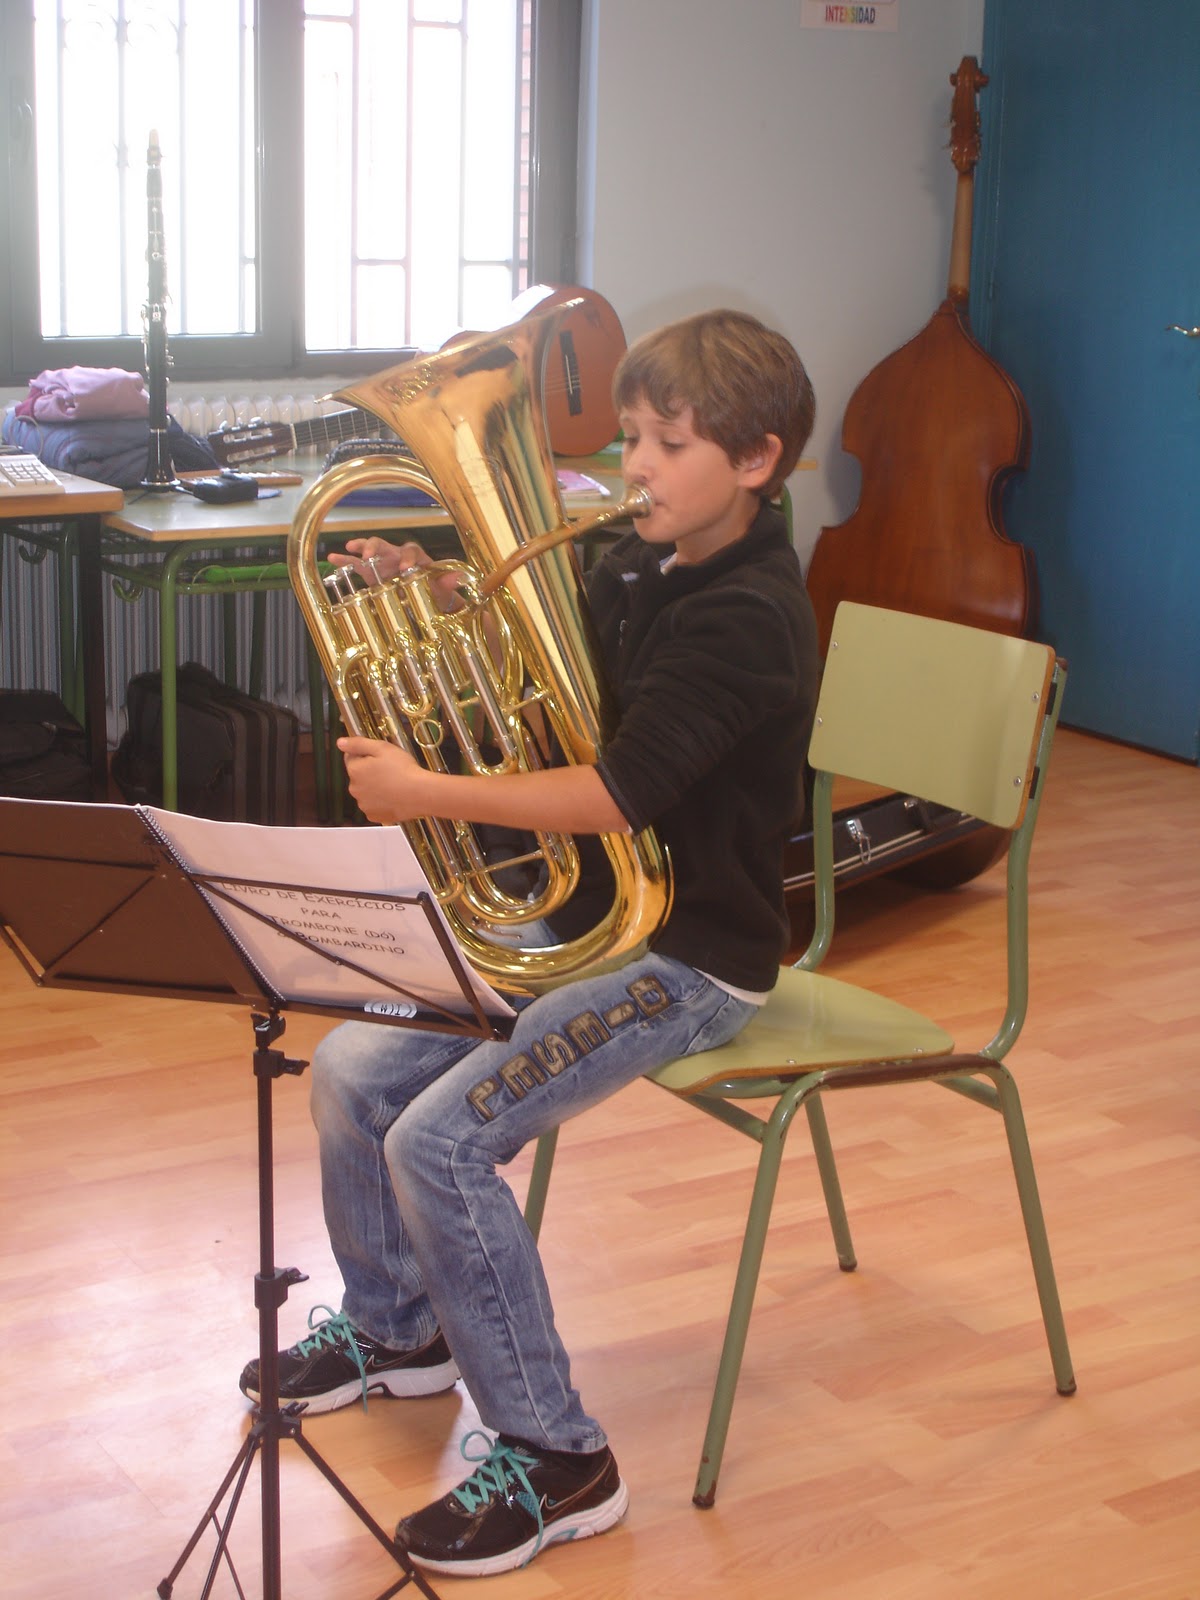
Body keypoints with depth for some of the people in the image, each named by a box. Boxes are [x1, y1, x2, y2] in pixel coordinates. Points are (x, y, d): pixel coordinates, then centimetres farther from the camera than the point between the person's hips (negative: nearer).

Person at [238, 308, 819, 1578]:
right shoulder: (637, 569, 7)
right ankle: (395, 1329, 29)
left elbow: (614, 796, -28)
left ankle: (557, 1465, -7)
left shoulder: (748, 616, -21)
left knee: (439, 1140, -21)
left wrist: (426, 793, -25)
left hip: (691, 958, -9)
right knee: (352, 1070, 4)